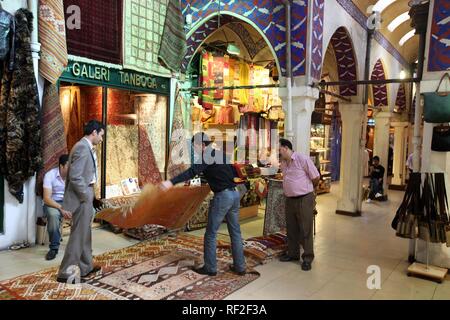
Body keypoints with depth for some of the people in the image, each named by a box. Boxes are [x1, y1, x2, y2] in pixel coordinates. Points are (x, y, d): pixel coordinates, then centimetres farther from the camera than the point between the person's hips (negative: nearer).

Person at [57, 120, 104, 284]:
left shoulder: (86, 147, 12)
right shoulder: (82, 147, -19)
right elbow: (75, 177, -24)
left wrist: (88, 195, 15)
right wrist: (86, 196, -17)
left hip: (84, 196, 10)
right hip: (81, 198, -10)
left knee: (85, 233, 18)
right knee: (78, 235, -2)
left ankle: (86, 267, 30)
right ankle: (66, 273, 9)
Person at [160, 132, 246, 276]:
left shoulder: (207, 157, -11)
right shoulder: (221, 154, 13)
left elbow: (192, 172, -27)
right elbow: (234, 173, 18)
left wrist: (172, 182, -36)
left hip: (222, 196, -8)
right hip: (235, 194, 8)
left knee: (211, 233, 5)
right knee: (235, 232, 14)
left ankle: (210, 268, 13)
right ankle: (239, 266, 20)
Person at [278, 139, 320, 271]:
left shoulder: (302, 159, -14)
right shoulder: (282, 163, 8)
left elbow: (316, 177, -7)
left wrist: (307, 189, 7)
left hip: (304, 199, -7)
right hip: (290, 200, 7)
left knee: (305, 230, 1)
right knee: (291, 229, 15)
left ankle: (308, 258, 13)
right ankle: (293, 253, 29)